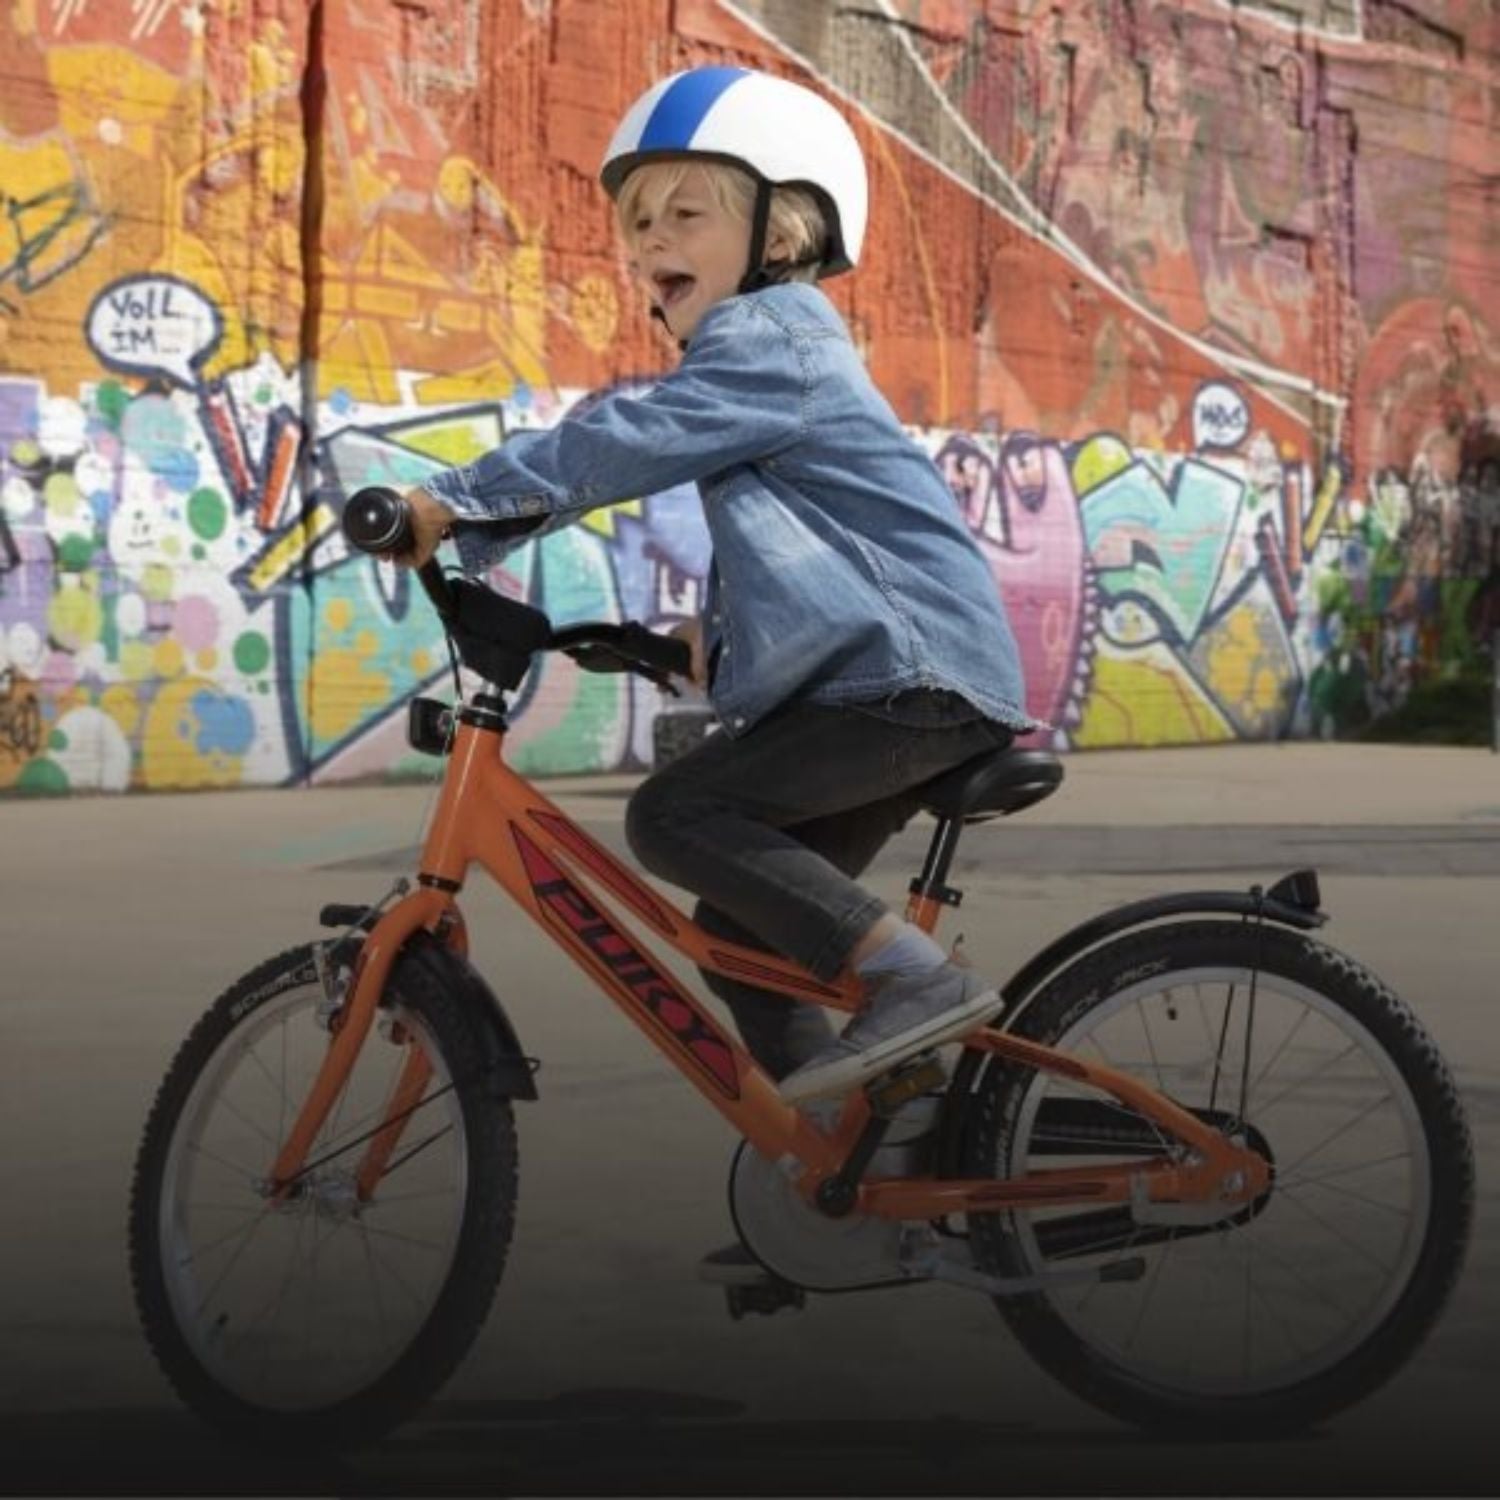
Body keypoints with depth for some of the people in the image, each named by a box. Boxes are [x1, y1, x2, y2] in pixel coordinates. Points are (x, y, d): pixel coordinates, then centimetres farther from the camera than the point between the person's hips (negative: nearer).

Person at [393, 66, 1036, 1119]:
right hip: (894, 676, 10)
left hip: (915, 676, -10)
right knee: (739, 933, 8)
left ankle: (915, 975, -21)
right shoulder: (754, 353, 22)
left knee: (674, 815, -20)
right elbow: (769, 537, 28)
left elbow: (621, 441, -21)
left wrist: (454, 504, -22)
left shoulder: (767, 343, -9)